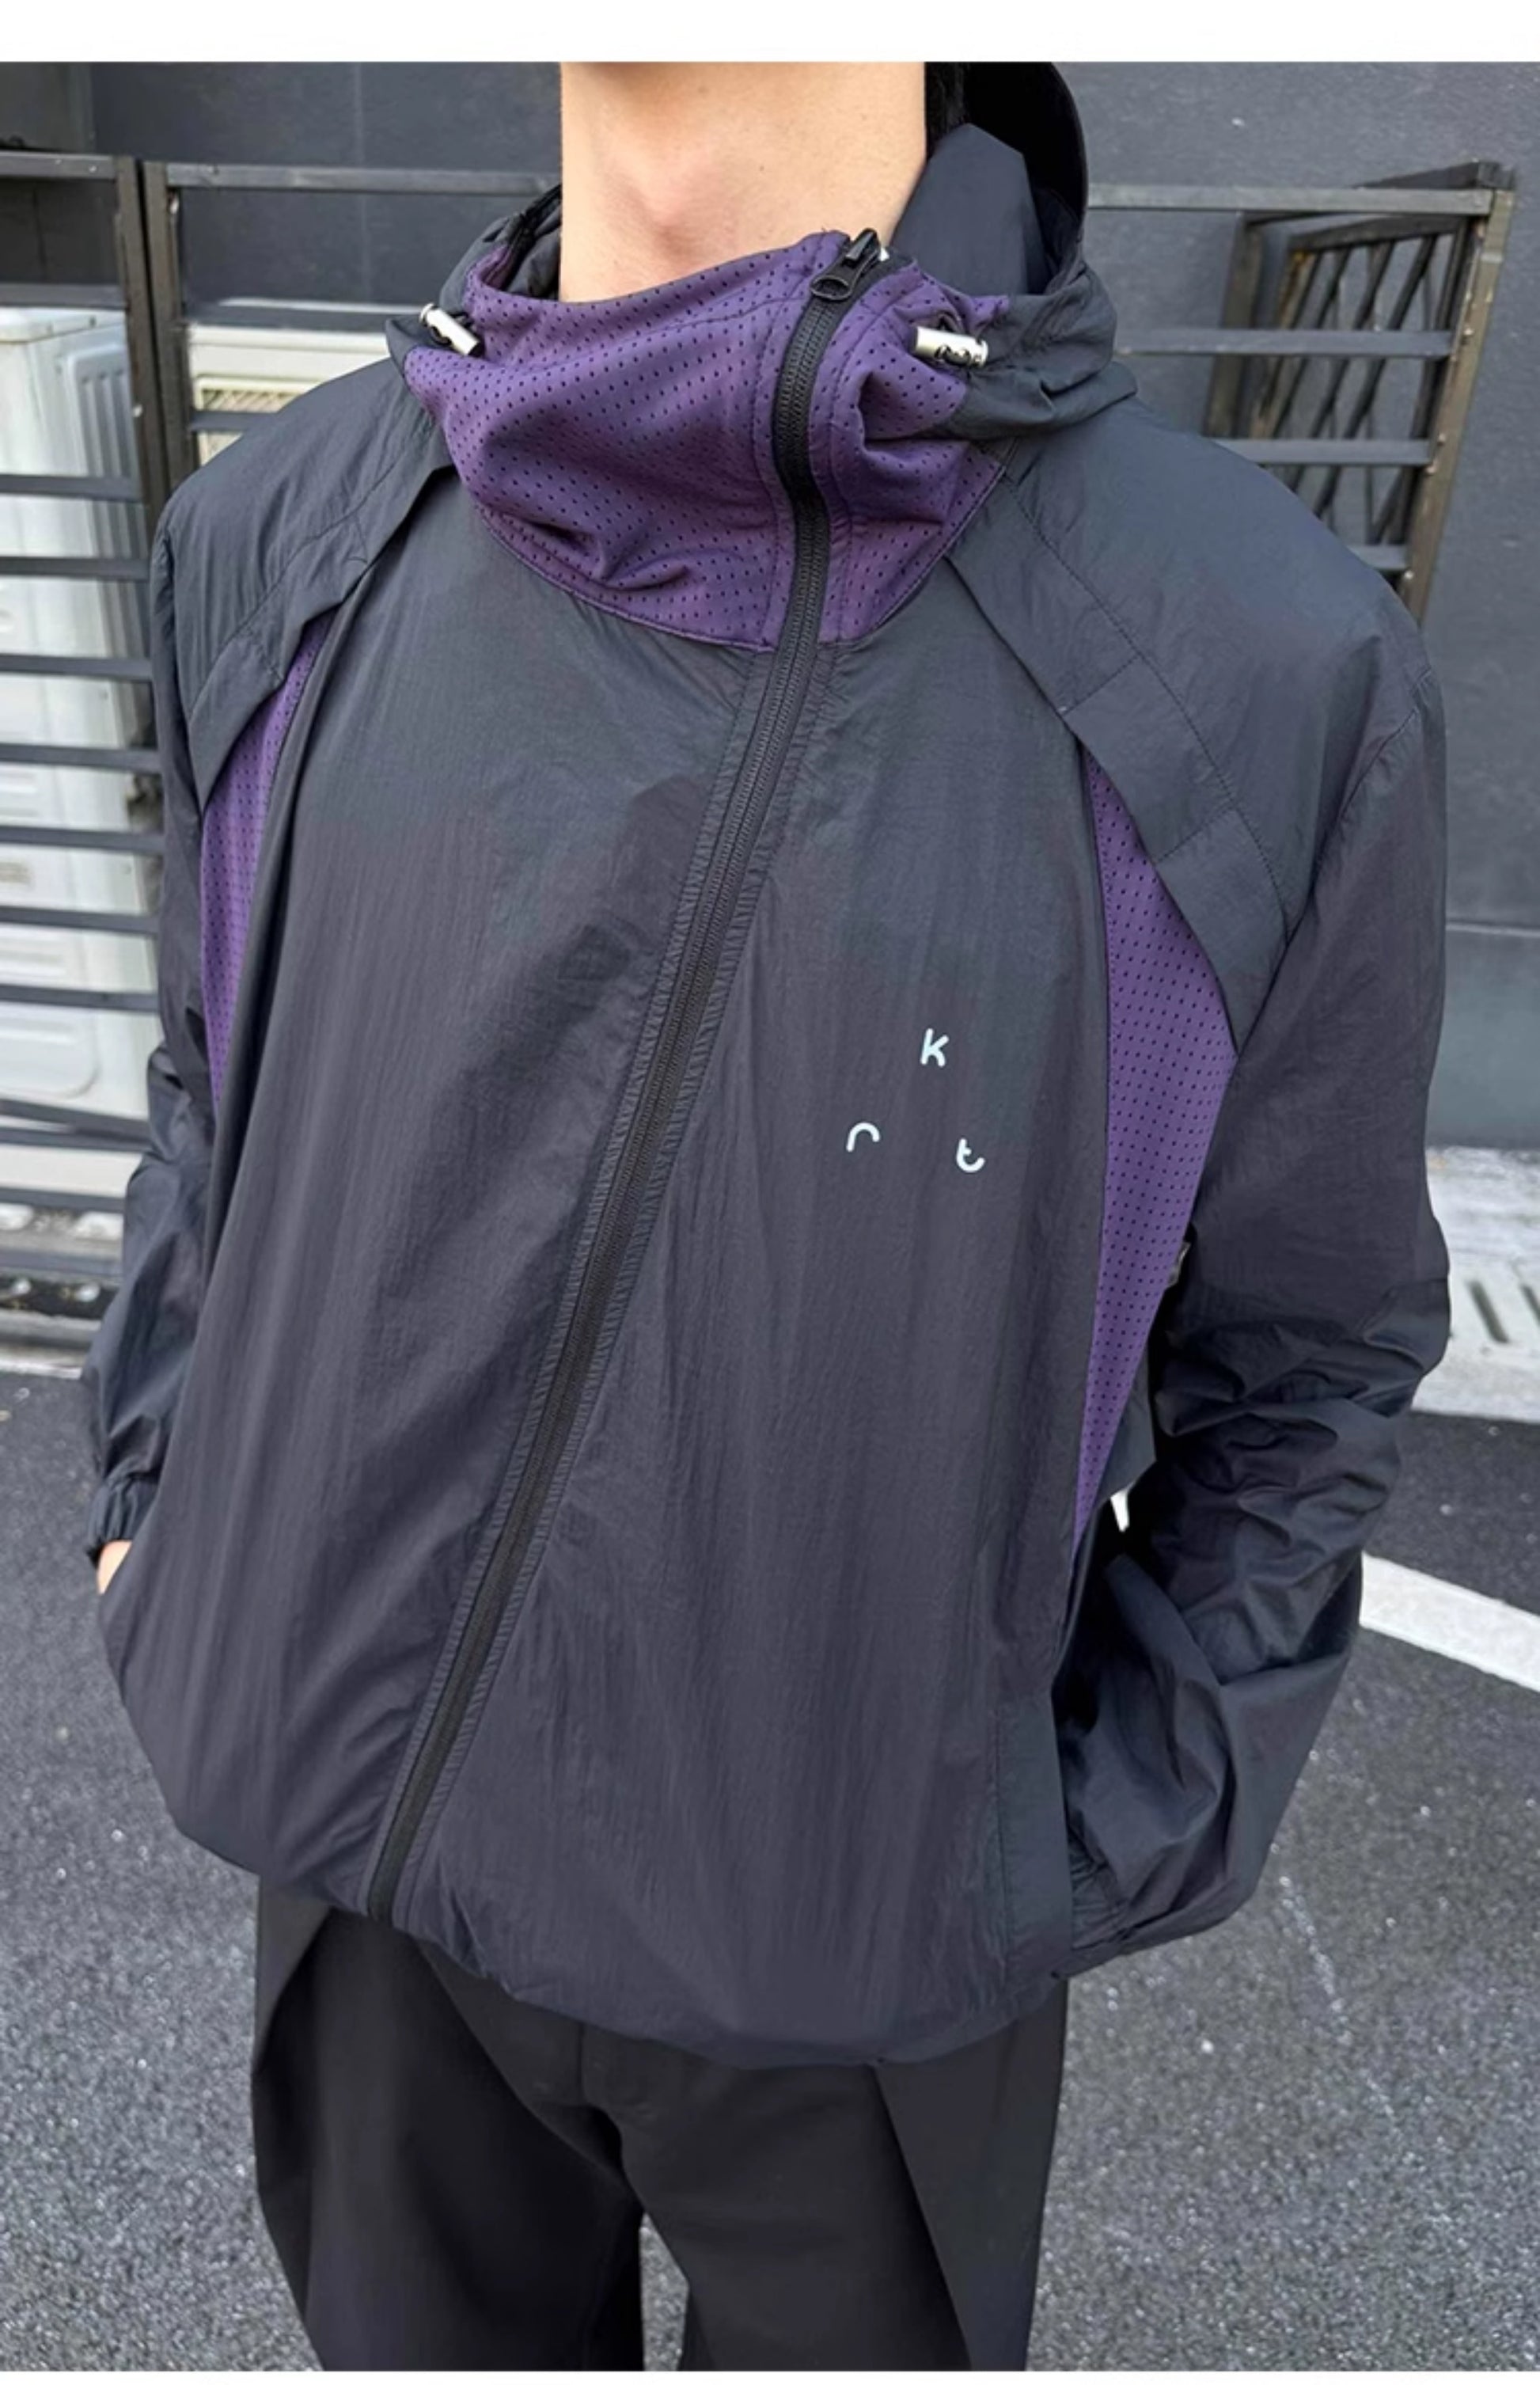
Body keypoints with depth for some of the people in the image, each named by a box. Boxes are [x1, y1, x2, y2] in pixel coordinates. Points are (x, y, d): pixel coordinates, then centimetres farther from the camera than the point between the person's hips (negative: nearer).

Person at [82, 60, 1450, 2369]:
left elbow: (1299, 1336, -6)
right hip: (370, 1829, 3)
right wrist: (156, 1501, 2)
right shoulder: (280, 539, -8)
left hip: (860, 1896, -2)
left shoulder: (1271, 656, -19)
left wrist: (1089, 1855, -6)